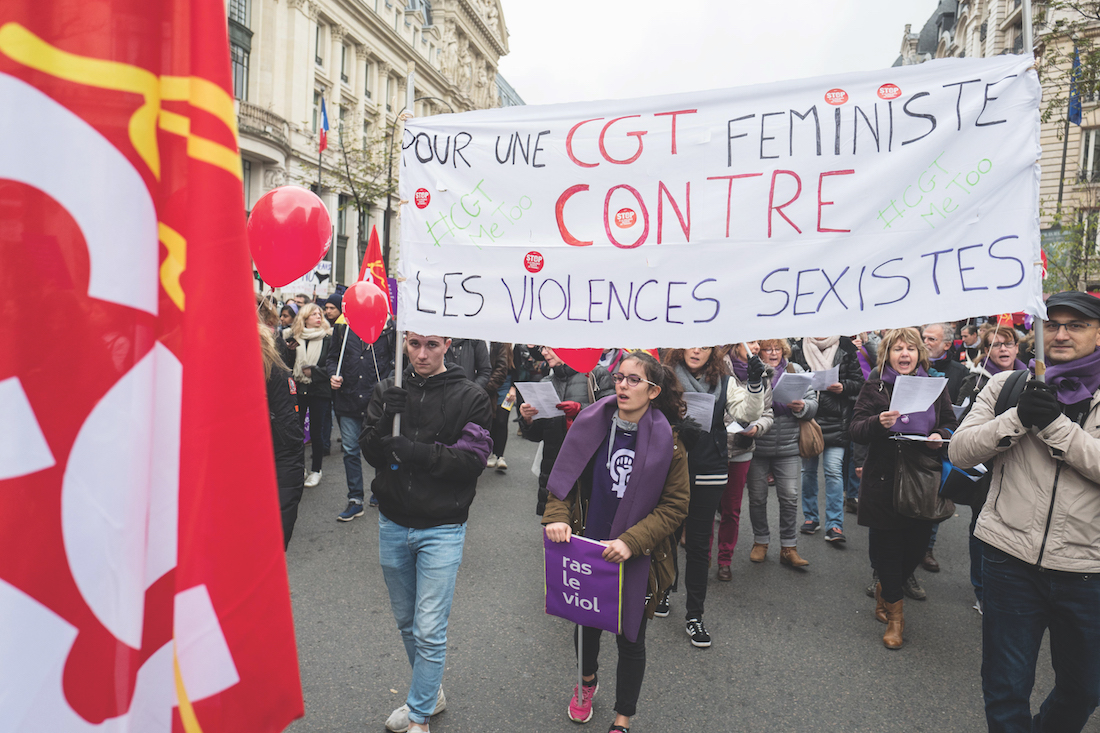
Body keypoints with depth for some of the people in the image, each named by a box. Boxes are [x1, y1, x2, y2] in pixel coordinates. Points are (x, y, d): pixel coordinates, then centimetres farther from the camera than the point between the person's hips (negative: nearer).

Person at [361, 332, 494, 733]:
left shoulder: (471, 397, -8)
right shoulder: (388, 390, 1)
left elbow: (474, 459, -15)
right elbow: (370, 452, -3)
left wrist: (416, 451, -24)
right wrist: (384, 420, -23)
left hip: (441, 529, -4)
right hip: (393, 523, 4)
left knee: (429, 631, 0)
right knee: (406, 621, 19)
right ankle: (430, 692, 40)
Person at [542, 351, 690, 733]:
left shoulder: (667, 441, -12)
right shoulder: (591, 424, -7)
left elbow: (675, 505, -11)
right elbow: (563, 476, 0)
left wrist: (631, 541, -22)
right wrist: (557, 516, -18)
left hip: (636, 558, -2)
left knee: (630, 638, 11)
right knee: (586, 623, 22)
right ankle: (587, 680, 55)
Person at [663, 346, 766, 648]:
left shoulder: (724, 383, 6)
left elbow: (748, 413, -3)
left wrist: (755, 384, -16)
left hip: (708, 475, 1)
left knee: (699, 544, 9)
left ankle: (694, 615, 22)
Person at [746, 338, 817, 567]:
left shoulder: (796, 371, 5)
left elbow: (813, 404, 5)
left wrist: (802, 406, -17)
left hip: (788, 447, 2)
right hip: (757, 447, -1)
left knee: (790, 497, 4)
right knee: (757, 497, 10)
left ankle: (789, 547, 16)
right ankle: (760, 542, 28)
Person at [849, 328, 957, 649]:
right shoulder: (875, 388, 0)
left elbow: (951, 423, 14)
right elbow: (856, 429, -6)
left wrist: (941, 435, -8)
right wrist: (878, 423, -26)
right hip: (884, 480, -3)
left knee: (917, 545, 8)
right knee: (886, 546, 2)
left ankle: (884, 589, 37)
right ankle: (895, 614, 18)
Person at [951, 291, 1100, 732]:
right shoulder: (1007, 385, 4)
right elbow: (960, 452, -4)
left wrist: (1055, 423, -21)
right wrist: (1018, 418, -17)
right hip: (1011, 554, -1)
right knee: (1006, 688, 6)